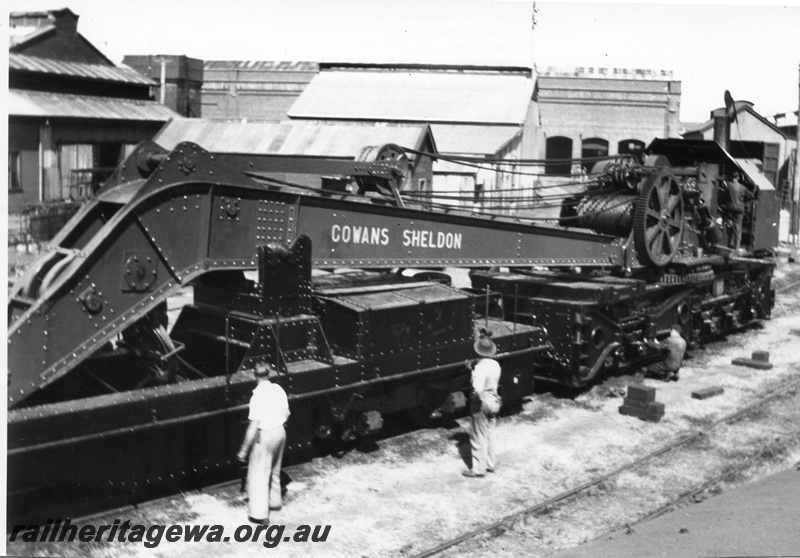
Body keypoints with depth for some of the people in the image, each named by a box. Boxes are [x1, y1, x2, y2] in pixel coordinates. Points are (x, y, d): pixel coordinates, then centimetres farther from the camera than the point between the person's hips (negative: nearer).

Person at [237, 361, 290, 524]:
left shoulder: (258, 396, -22)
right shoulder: (278, 389, -2)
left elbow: (253, 427, -21)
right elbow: (286, 415, 9)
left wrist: (244, 450, -14)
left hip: (265, 435, -7)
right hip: (280, 432, 7)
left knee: (259, 474, 3)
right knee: (274, 470, 25)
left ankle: (259, 513, 7)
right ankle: (275, 500, 41)